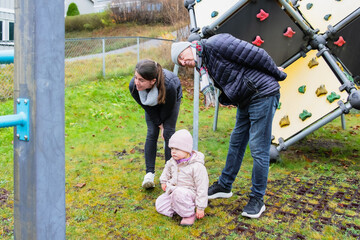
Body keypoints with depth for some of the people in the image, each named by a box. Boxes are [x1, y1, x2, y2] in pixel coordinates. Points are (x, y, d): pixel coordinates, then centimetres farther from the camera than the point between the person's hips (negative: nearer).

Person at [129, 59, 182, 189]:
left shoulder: (169, 85, -47)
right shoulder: (133, 86, -37)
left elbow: (167, 109, -25)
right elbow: (147, 107, -19)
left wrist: (162, 123, -10)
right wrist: (159, 124, -14)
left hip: (171, 99, -2)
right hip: (152, 103, 3)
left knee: (168, 133, -9)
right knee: (152, 134, -7)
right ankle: (149, 173, -3)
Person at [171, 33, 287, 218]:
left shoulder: (214, 44, -16)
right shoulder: (204, 66, 13)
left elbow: (255, 54, -16)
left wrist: (277, 74, -7)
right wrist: (225, 99, 0)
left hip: (263, 94, -10)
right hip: (245, 101, 10)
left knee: (258, 148, -5)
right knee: (236, 143, 17)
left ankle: (257, 199, 8)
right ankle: (224, 186, 32)